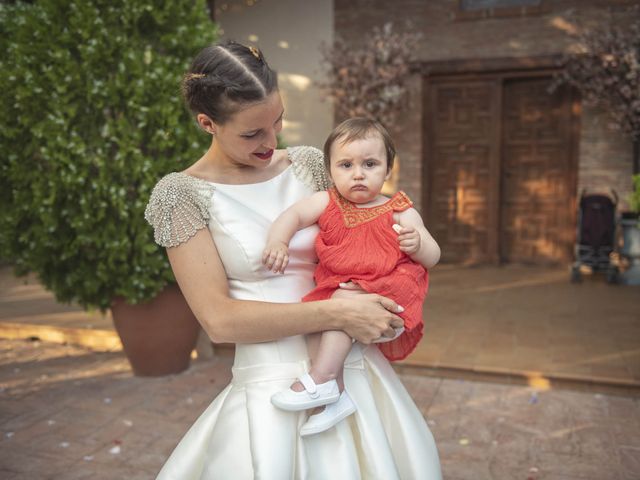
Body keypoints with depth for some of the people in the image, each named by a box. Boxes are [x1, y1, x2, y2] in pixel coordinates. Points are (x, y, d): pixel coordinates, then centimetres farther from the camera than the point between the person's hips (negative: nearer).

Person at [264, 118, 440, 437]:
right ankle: (336, 393, -16)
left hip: (385, 291, -4)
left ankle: (321, 380, -23)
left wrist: (418, 245, -21)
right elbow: (293, 215, -4)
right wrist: (277, 243, -23)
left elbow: (433, 257, 3)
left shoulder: (401, 213, 1)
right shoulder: (326, 203, 7)